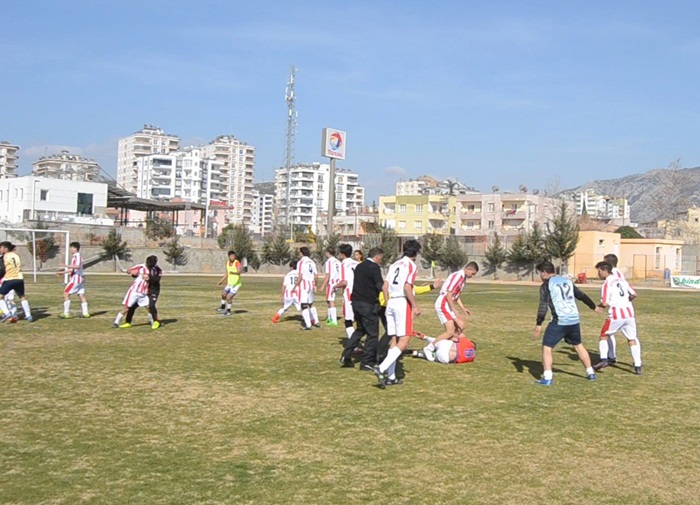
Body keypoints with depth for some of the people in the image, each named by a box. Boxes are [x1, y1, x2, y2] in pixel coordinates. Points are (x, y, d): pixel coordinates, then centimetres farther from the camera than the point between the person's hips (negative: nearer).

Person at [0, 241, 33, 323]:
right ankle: (28, 315, 16)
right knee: (22, 297, 20)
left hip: (8, 280, -5)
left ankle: (7, 313, -10)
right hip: (19, 279, 5)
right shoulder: (16, 255, 13)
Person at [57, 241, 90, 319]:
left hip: (76, 278, -10)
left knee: (66, 293, -6)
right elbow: (72, 269, 23)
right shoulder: (75, 256, 17)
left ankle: (66, 313, -7)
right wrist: (62, 272, 24)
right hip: (80, 278, 10)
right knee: (81, 294, 9)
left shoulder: (77, 256, -13)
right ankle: (85, 313, 8)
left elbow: (77, 266, -29)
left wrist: (67, 266, -32)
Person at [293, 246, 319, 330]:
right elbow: (315, 275, 12)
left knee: (304, 305, -5)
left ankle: (308, 325, -9)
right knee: (311, 304, 21)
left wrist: (295, 286, -8)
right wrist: (314, 285, 24)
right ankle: (316, 321, 25)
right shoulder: (312, 262, 10)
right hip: (311, 285, 7)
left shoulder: (301, 262, -11)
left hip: (303, 285, -7)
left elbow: (300, 277, -16)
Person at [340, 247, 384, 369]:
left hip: (356, 302, 8)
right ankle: (367, 362, 5)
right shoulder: (374, 267, -12)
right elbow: (380, 286, -19)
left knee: (360, 329, 22)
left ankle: (346, 355, 13)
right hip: (368, 304, -8)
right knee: (372, 333, 3)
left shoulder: (359, 266, 14)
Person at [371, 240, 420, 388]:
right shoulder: (412, 265, -5)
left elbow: (385, 286, 13)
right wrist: (415, 306, -11)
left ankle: (391, 377, 11)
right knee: (403, 342, -8)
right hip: (403, 303, -8)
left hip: (391, 303, 8)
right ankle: (381, 368, -23)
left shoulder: (395, 264, 16)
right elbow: (407, 287, -17)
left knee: (394, 340, 11)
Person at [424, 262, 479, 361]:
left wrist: (463, 308, 16)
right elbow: (448, 295, -22)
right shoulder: (458, 276, -18)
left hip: (448, 305, 10)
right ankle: (429, 348, -6)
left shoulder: (463, 278, 14)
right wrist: (455, 311, -20)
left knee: (460, 326, 12)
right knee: (450, 331, -15)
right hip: (443, 304, -10)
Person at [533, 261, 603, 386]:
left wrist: (538, 325, -9)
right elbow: (582, 295, 26)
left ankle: (547, 378, -11)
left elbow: (543, 306, -11)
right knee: (578, 345, 25)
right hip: (575, 320, 7)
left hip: (559, 321, -7)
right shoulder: (567, 281, 17)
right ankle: (591, 373, 32)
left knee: (546, 347, 0)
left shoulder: (546, 285, -3)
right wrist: (594, 307, 41)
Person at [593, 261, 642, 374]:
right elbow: (634, 295, 14)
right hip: (629, 313, 5)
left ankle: (604, 359, 1)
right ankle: (638, 366, 10)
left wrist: (598, 306, 8)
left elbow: (604, 304, -14)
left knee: (604, 336, 15)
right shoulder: (622, 280, 13)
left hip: (616, 315, -5)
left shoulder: (607, 284, -7)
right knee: (632, 339, 15)